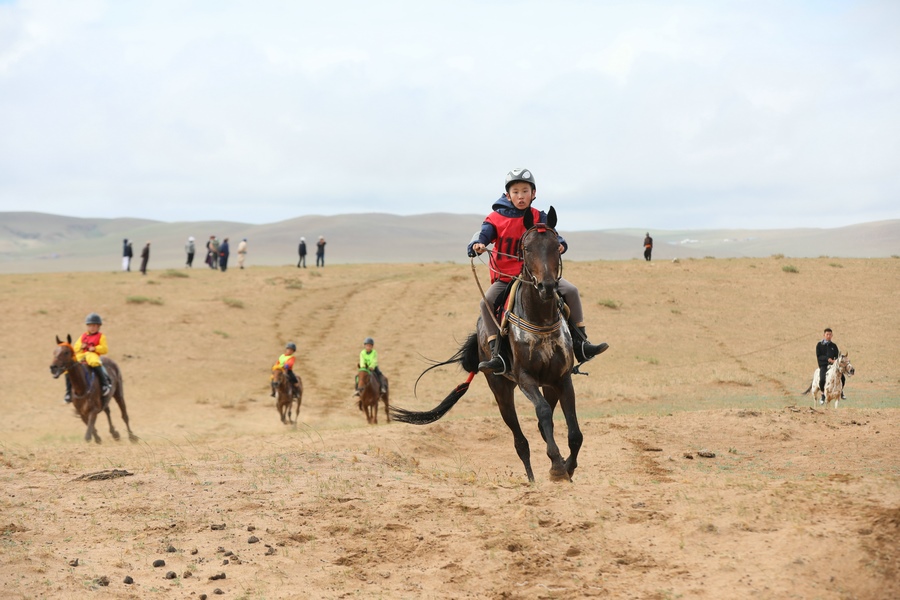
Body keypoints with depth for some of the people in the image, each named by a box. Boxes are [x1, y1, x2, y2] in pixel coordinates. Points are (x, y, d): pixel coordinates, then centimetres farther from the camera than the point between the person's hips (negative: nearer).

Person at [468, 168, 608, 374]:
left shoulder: (539, 218, 3)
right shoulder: (496, 218, -4)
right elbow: (484, 233, -16)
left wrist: (559, 244, -32)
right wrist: (477, 245, -40)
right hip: (504, 278, -2)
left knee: (571, 291, -10)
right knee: (487, 302, -28)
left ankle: (581, 344, -1)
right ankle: (497, 355, -27)